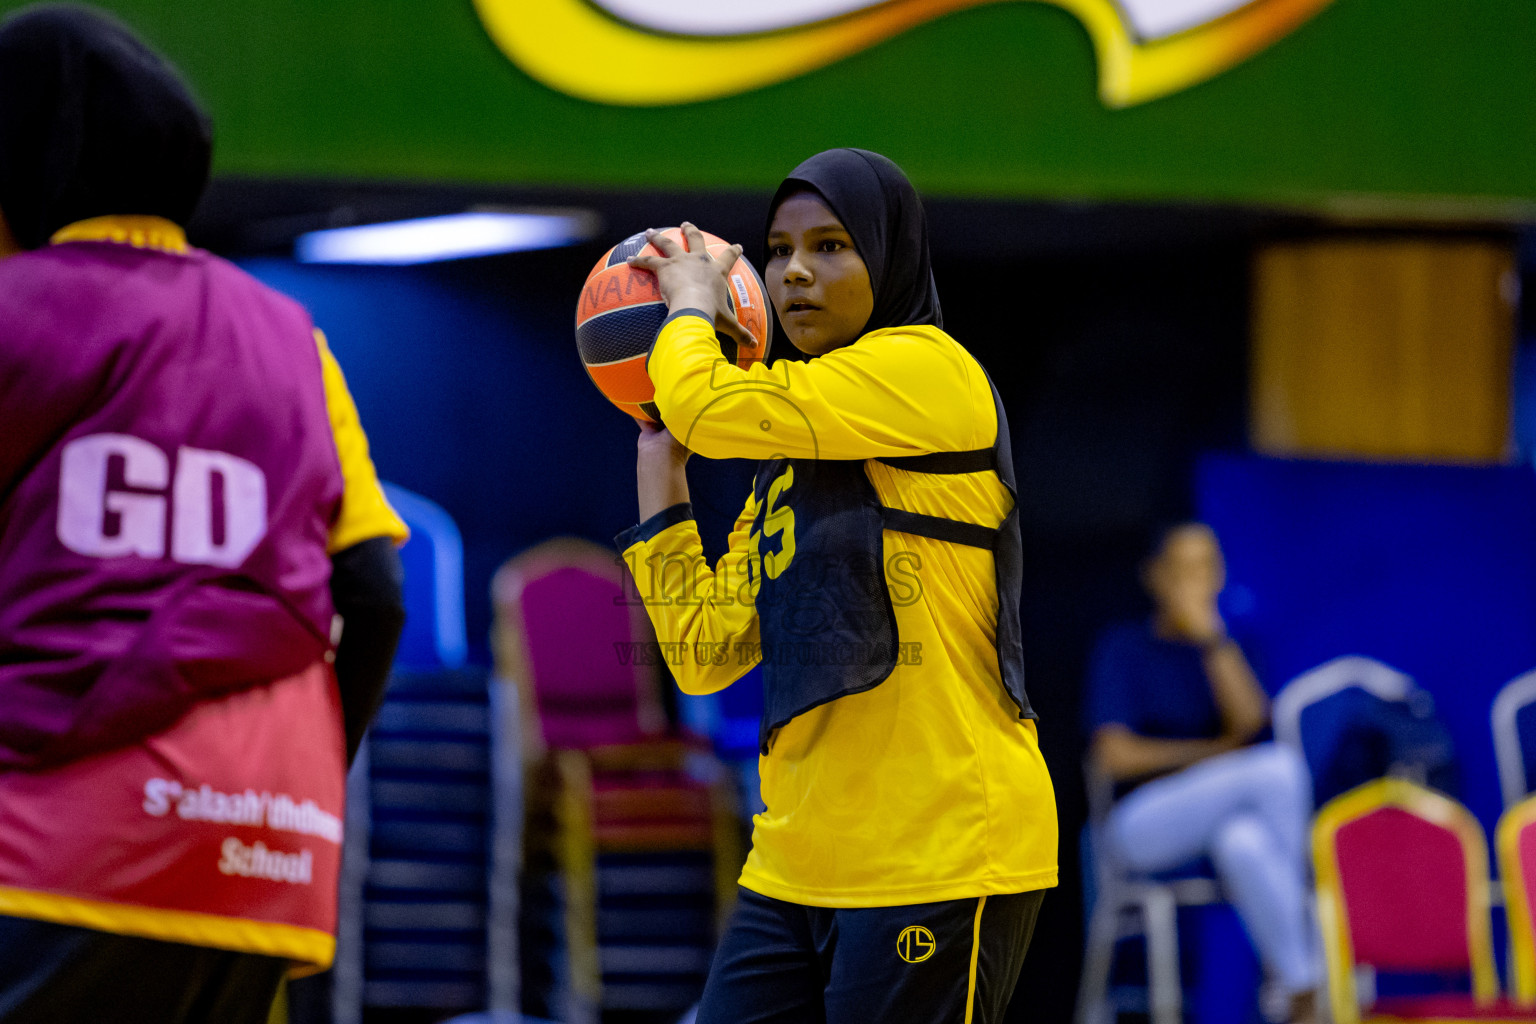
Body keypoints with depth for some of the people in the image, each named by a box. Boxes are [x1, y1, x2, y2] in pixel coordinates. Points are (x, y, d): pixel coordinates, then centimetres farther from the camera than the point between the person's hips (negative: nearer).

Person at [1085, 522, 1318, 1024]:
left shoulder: (1227, 648, 13)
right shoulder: (1123, 647, 1)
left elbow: (1249, 721, -7)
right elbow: (1113, 756, -9)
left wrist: (1209, 636, -15)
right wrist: (1213, 752, -6)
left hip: (1220, 822, 3)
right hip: (1143, 822, -3)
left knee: (1240, 841, -39)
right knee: (1280, 765, -30)